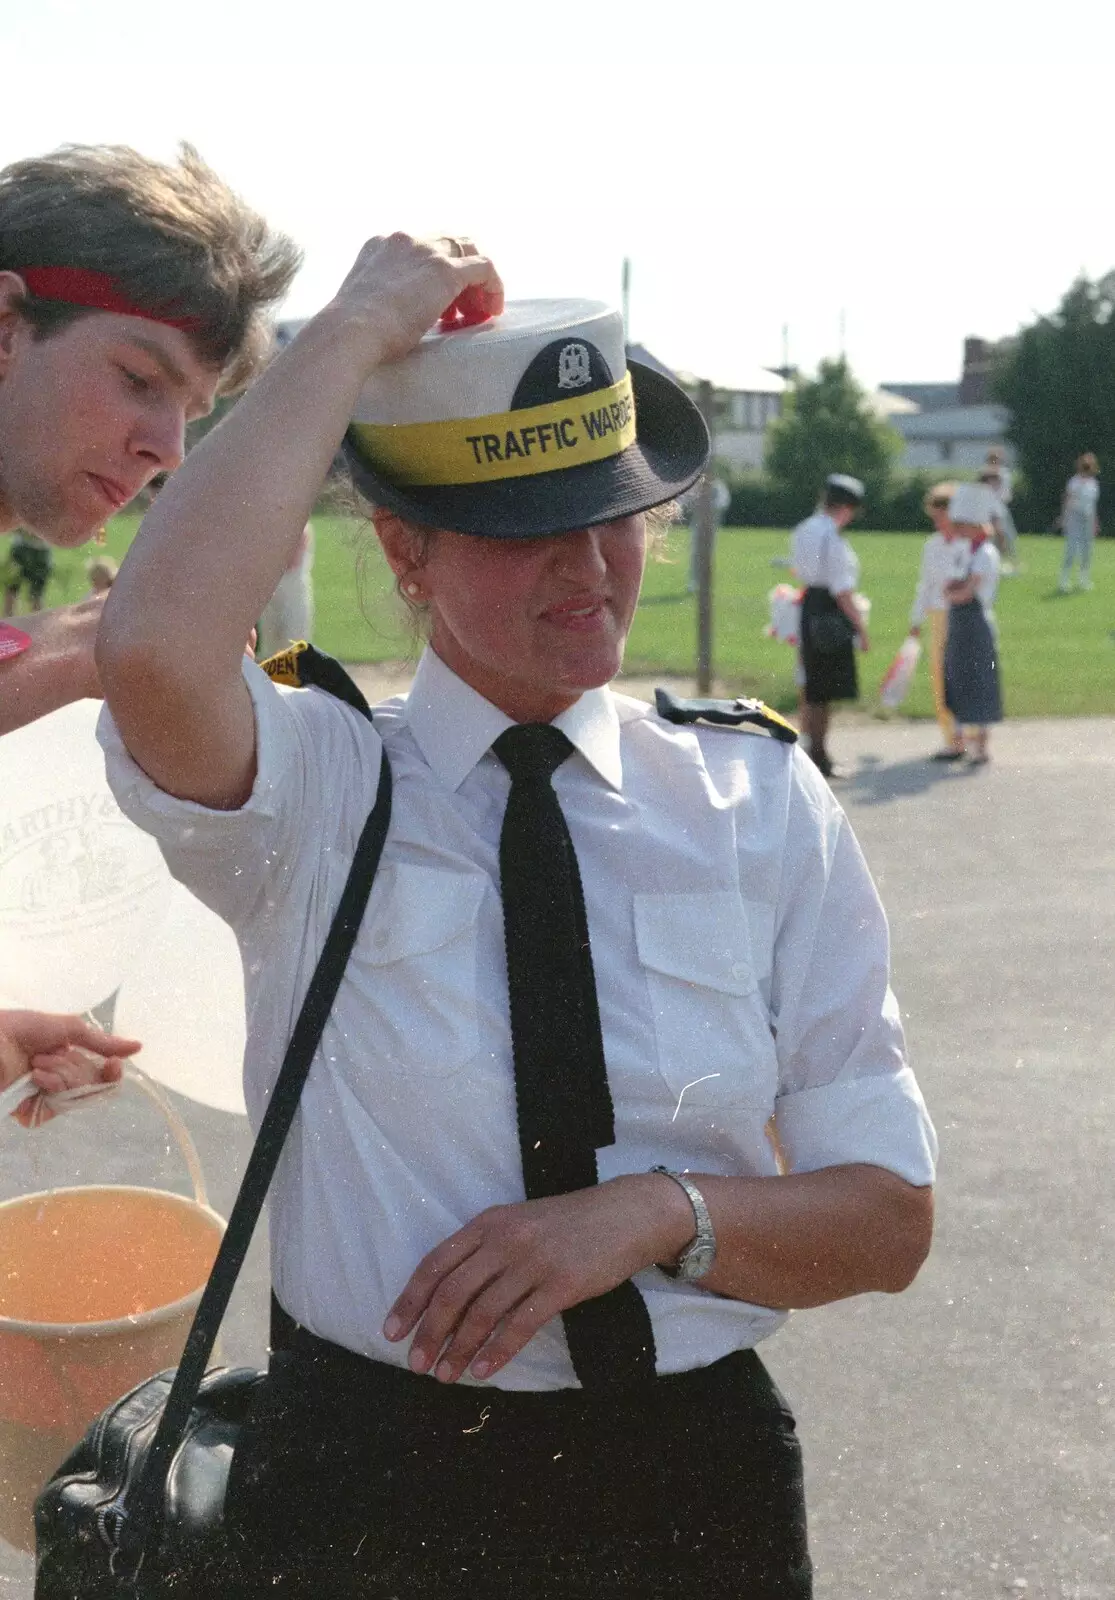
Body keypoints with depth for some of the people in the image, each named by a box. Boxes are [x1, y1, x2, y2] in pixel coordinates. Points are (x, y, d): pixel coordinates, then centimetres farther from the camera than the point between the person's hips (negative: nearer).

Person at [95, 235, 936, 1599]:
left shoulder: (763, 805, -2)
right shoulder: (314, 785, -8)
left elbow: (889, 1216, -2)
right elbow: (153, 648, -33)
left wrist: (657, 1213, -20)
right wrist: (354, 333, -23)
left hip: (700, 1485, 2)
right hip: (366, 1486, -2)